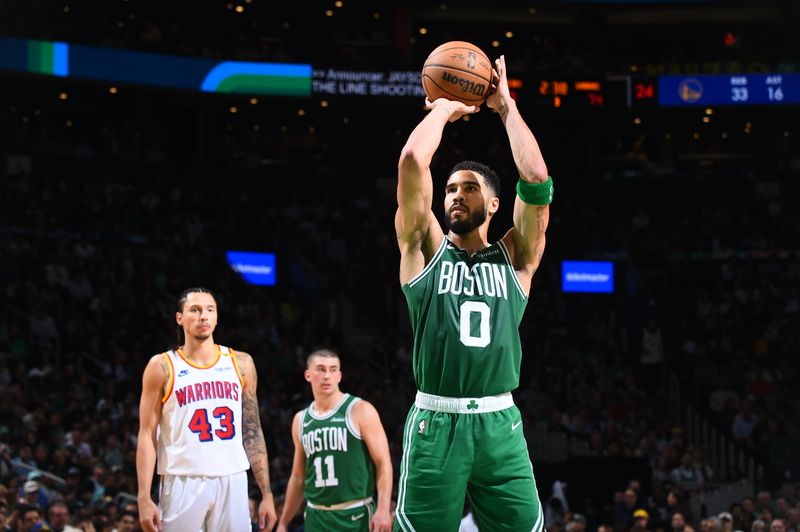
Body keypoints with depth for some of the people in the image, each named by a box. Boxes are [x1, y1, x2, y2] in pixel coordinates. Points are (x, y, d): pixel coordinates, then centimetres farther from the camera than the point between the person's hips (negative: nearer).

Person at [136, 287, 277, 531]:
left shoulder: (241, 363, 10)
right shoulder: (162, 367, 2)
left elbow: (253, 432, 13)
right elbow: (147, 435, 1)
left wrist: (267, 494, 7)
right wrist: (144, 498, -9)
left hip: (232, 483, 2)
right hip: (183, 484, -2)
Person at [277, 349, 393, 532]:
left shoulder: (360, 411, -4)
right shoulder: (300, 420, 11)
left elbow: (383, 462, -8)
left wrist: (383, 509, -20)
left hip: (355, 515, -5)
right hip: (316, 516, 5)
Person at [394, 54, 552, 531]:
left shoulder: (515, 257, 11)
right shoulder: (425, 248, 9)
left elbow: (536, 180, -2)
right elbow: (412, 163, -3)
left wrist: (506, 106, 6)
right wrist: (444, 109, 11)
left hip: (500, 424, 1)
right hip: (436, 423, -1)